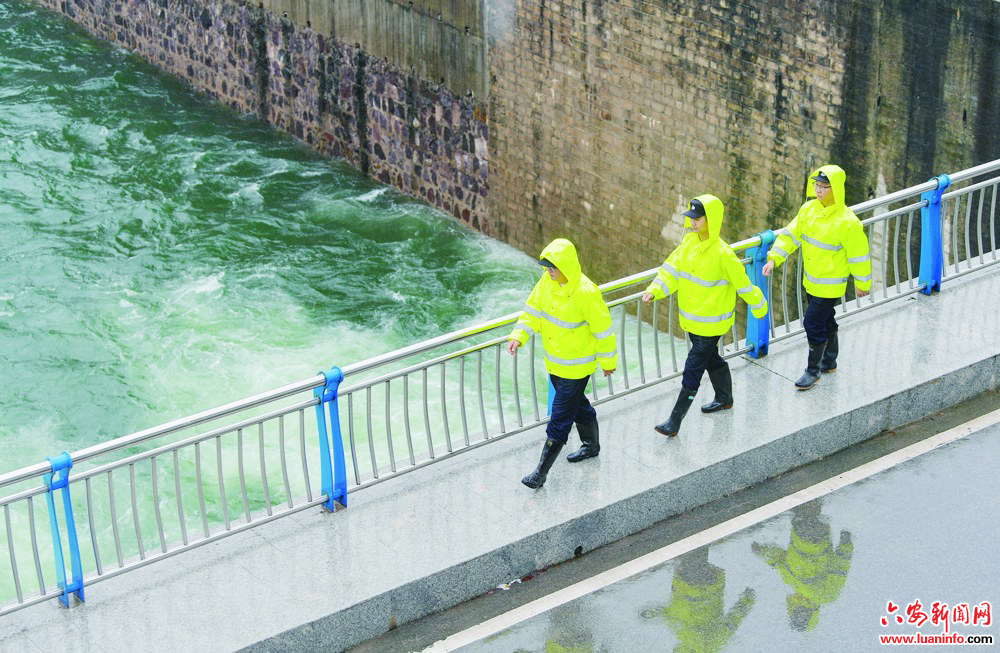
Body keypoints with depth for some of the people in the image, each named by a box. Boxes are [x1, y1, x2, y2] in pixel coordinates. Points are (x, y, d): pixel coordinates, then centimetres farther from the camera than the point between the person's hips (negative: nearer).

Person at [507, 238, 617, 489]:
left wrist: (608, 361, -6)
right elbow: (534, 311, 6)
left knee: (560, 419, -2)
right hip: (554, 362, 7)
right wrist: (518, 336, -9)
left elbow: (603, 329, -16)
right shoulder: (547, 281, -6)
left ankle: (541, 473, 4)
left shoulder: (586, 293, -27)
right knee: (577, 405, 27)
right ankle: (591, 445, 49)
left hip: (576, 367, -7)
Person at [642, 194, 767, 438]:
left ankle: (674, 422, 0)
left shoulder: (722, 254, -24)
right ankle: (724, 398, 49)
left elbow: (743, 283, -12)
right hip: (691, 318, 7)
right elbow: (672, 269, 0)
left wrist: (759, 307, -1)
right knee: (711, 359, 26)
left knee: (692, 370, -4)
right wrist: (654, 291, -15)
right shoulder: (689, 241, -3)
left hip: (711, 323, -7)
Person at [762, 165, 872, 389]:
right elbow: (791, 234, 1)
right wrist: (774, 258, -10)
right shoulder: (809, 208, -5)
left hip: (830, 284, -7)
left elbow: (858, 254, -14)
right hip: (811, 280, 7)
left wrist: (862, 283, -4)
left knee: (813, 323, -5)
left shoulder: (848, 222, -24)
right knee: (826, 320, 23)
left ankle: (813, 369, 13)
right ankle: (830, 360, 42)